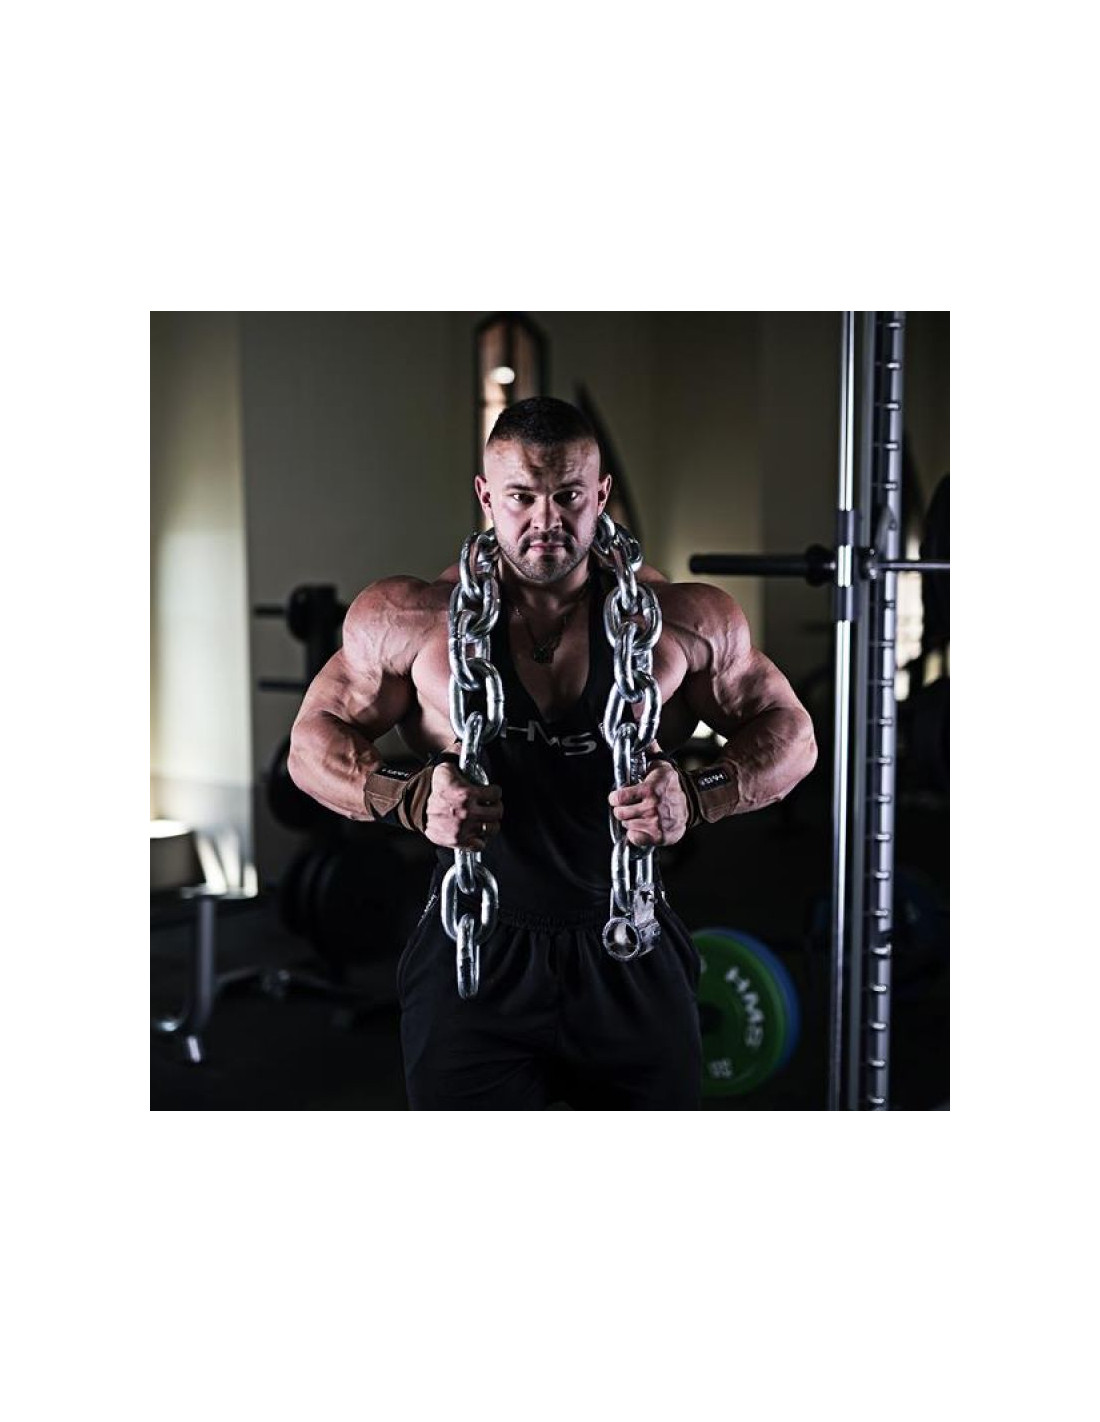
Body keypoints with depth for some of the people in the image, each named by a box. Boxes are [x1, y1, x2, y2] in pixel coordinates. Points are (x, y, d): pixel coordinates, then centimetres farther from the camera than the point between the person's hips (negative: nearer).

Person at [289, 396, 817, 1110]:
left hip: (631, 952, 2)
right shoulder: (410, 618, -3)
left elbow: (791, 733, 5)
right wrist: (411, 798, -17)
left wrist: (697, 797, -16)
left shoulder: (687, 619, -3)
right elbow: (314, 738, 4)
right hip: (475, 955, -1)